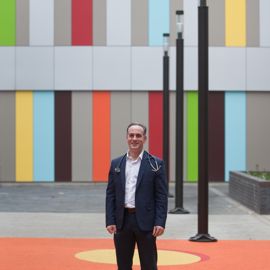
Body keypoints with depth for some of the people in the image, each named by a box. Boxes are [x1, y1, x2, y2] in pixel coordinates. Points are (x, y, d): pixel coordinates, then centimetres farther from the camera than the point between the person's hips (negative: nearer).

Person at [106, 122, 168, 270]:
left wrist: (160, 223, -12)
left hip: (145, 222, -3)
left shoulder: (156, 164, -1)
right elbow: (110, 194, 9)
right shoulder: (116, 163, 9)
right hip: (122, 221, 3)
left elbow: (162, 196, -4)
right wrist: (110, 221, 0)